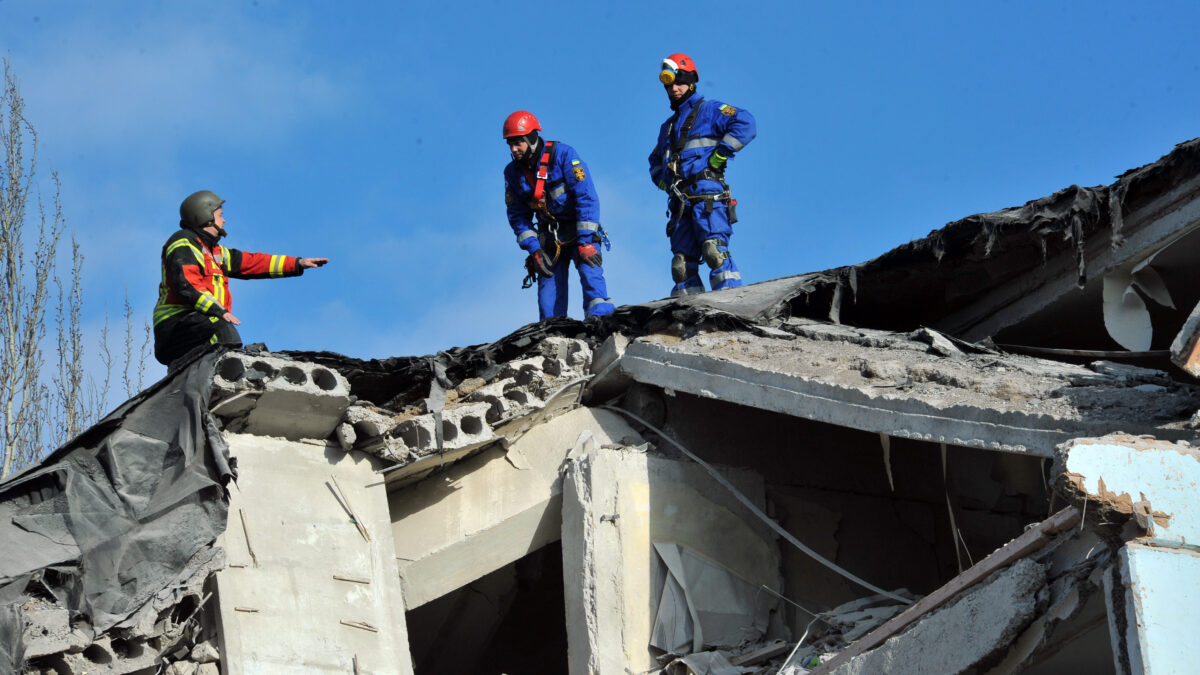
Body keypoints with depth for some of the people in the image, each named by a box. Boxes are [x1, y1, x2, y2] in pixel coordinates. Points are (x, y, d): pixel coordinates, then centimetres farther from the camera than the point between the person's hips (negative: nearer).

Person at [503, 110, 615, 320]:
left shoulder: (563, 154, -16)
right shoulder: (512, 172, 0)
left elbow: (587, 197, -19)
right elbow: (518, 216, 7)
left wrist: (585, 241, -24)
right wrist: (534, 249, -7)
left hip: (581, 230, -4)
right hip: (550, 237, 4)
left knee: (590, 271, -25)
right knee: (548, 286, -6)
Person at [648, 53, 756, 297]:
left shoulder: (709, 110, 8)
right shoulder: (667, 127, 30)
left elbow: (746, 124, -7)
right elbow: (655, 161, 42)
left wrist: (720, 154, -12)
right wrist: (661, 179, 19)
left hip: (707, 194, -7)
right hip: (680, 201, 8)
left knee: (714, 249, -24)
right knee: (681, 263, -2)